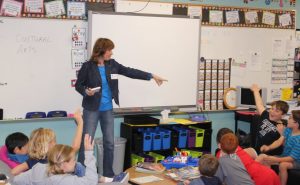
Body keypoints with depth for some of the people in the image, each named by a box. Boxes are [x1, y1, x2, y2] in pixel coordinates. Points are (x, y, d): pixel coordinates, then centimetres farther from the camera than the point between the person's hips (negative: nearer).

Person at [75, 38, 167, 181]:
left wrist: (152, 76, 4)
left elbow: (130, 72, 5)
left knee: (109, 143, 8)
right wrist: (86, 91, -25)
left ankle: (108, 174, 20)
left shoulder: (111, 64, 3)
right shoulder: (88, 66, -10)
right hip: (91, 109, -5)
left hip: (107, 109, 5)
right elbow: (78, 85, -3)